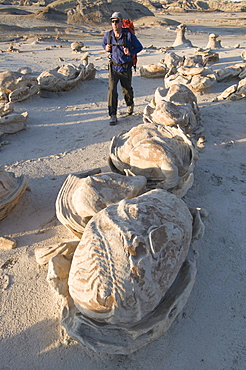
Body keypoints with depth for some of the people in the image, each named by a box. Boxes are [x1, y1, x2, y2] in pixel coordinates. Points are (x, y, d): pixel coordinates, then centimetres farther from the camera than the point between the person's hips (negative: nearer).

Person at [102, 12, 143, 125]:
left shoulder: (129, 35, -13)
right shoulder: (108, 35, -4)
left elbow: (139, 47, -2)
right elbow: (103, 44, 18)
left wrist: (130, 52, -20)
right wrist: (106, 48, -6)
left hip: (126, 68, -1)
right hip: (113, 67, 1)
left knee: (127, 90, 15)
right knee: (112, 90, -13)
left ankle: (130, 104, 49)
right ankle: (113, 115, -7)